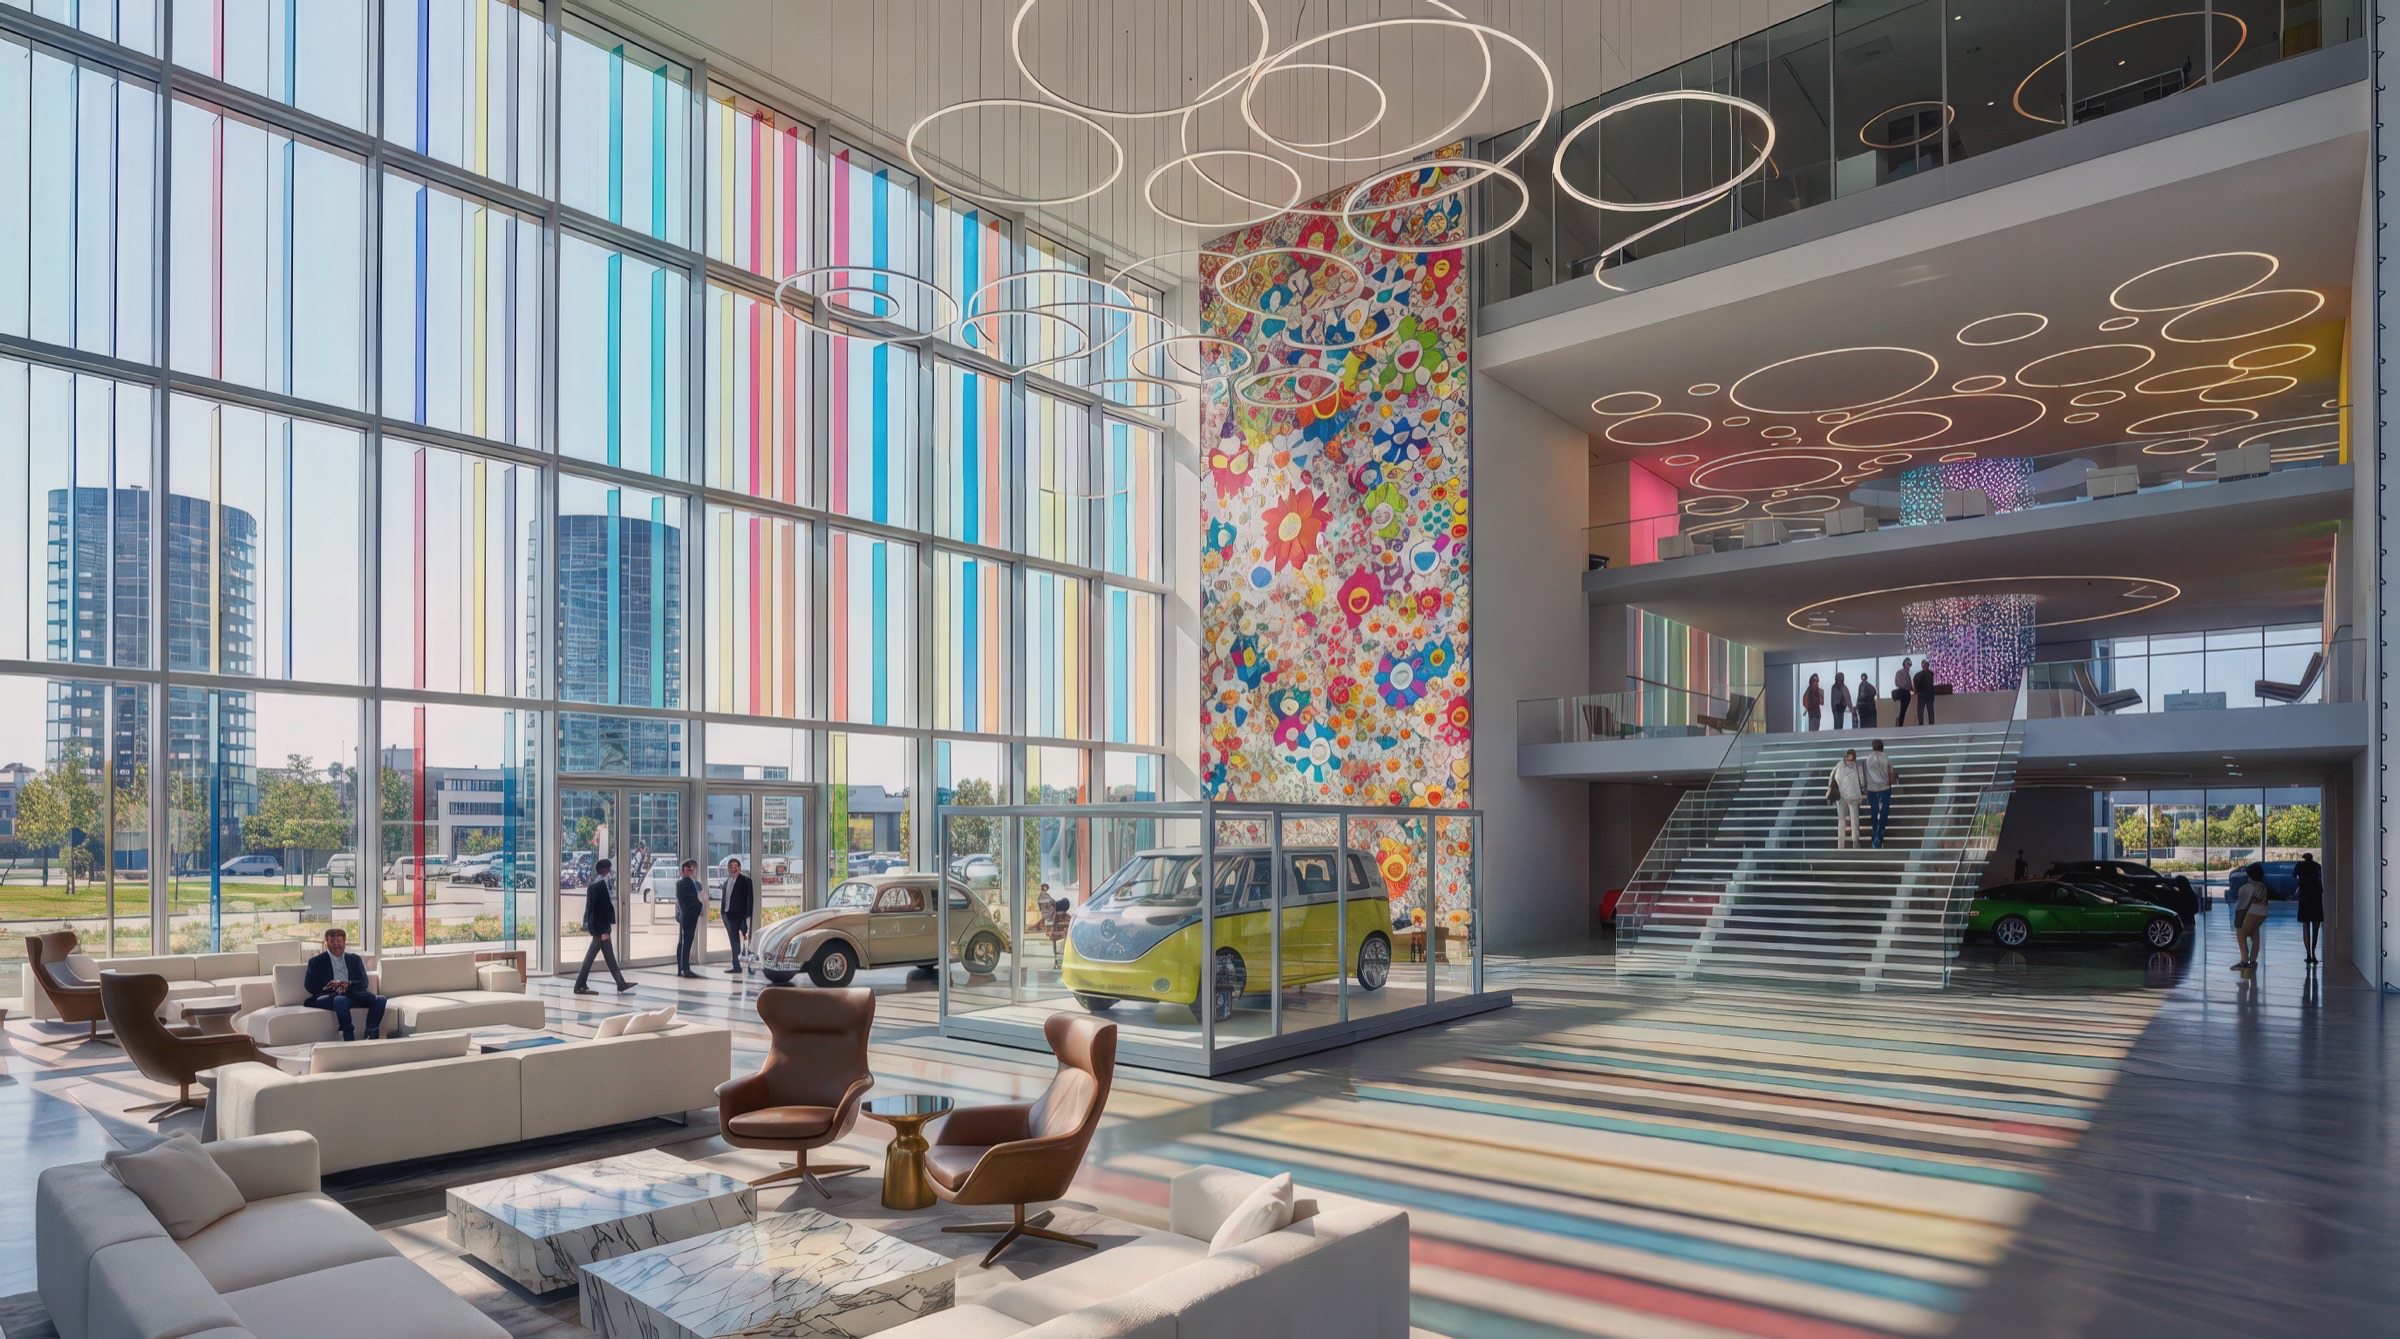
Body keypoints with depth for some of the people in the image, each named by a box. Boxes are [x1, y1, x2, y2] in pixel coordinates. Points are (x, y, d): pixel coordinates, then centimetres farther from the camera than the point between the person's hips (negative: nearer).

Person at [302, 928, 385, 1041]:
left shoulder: (354, 959, 24)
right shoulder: (316, 962, 20)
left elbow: (364, 982, 13)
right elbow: (309, 986, 7)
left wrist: (349, 984, -10)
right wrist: (327, 987, -12)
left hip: (354, 994, 3)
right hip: (329, 996, -3)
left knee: (380, 999, -28)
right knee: (341, 1000, -41)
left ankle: (370, 1037, -38)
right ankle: (349, 1039, -46)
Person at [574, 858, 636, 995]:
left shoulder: (592, 884, 13)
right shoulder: (602, 883, -14)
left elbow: (590, 905, 16)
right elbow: (606, 905, -17)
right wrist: (612, 920, -6)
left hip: (594, 924, 9)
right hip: (601, 925, -9)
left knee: (609, 955, 10)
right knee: (591, 954, -4)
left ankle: (621, 984, 13)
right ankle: (580, 985, -1)